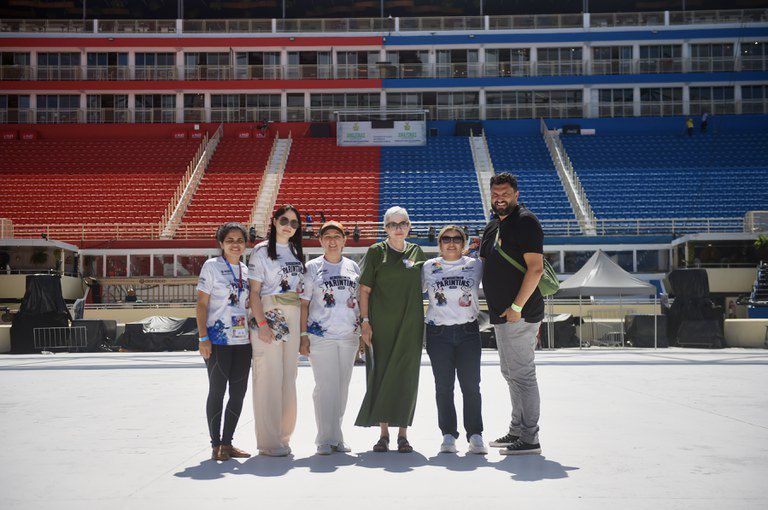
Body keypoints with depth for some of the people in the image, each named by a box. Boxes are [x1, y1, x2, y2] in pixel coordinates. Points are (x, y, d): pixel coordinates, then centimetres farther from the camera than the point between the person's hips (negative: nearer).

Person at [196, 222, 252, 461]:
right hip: (218, 340, -6)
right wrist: (203, 337, -13)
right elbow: (201, 304, -6)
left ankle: (227, 442, 17)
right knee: (217, 391, -1)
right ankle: (216, 445, 7)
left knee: (238, 392, 6)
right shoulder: (212, 266, -2)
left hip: (243, 341, 6)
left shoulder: (246, 270, 13)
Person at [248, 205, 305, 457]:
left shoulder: (296, 252, 16)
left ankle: (284, 437, 16)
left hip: (293, 319, 6)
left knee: (289, 377, 7)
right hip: (269, 316, -6)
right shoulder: (262, 251, -1)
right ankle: (268, 441, -2)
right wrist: (261, 323, -16)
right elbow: (254, 291, -6)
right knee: (269, 377, -7)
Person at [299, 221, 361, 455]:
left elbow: (360, 301, 17)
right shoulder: (312, 267, 2)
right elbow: (303, 303, 1)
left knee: (342, 386, 7)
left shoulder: (353, 267, 12)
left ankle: (337, 437, 17)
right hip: (320, 336, -4)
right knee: (326, 386, -5)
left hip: (349, 336, 4)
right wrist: (303, 335, -5)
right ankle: (325, 440, 1)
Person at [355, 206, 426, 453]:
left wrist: (422, 321, 11)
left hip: (410, 325, 2)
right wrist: (365, 321, -9)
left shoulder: (416, 252, 10)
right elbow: (365, 289, 0)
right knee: (380, 374, -1)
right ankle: (384, 433, 9)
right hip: (381, 324, -2)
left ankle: (403, 433, 8)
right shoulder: (376, 252, 2)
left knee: (406, 376, 1)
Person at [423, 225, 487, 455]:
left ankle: (475, 435, 3)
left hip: (468, 332, 0)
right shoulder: (429, 267, 8)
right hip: (439, 334, 0)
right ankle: (448, 435, 9)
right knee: (444, 387, 2)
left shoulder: (475, 265, 7)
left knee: (471, 385, -2)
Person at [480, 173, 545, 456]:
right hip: (501, 314, 10)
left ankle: (529, 439, -2)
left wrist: (517, 306, -22)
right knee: (510, 373, 17)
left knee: (522, 374, -7)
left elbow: (535, 268, -19)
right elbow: (484, 266, 28)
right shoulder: (493, 226, 17)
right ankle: (517, 431, 28)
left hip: (519, 313, -10)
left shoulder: (525, 221, -11)